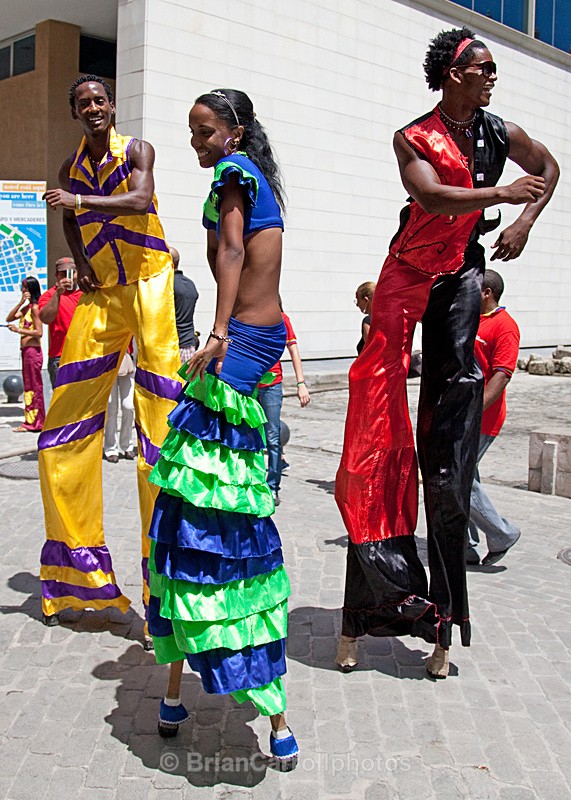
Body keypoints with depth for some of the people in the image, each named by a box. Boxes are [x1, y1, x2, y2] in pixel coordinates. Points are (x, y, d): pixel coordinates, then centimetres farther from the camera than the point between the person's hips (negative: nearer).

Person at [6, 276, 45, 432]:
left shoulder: (35, 307, -11)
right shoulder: (26, 307, 16)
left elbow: (39, 332, -17)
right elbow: (9, 319, 6)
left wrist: (19, 330, -19)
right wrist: (20, 302, -2)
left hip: (33, 350, -9)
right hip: (26, 350, 9)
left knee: (33, 387, -4)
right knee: (28, 387, 11)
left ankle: (34, 423, 1)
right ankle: (30, 422, 16)